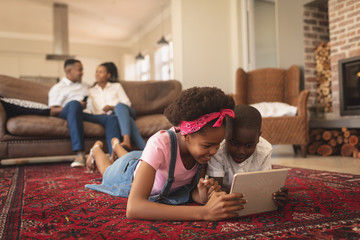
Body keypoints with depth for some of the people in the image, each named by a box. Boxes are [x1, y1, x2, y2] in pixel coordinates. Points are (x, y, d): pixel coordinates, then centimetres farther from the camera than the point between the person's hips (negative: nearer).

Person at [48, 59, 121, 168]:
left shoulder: (84, 87, 37)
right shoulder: (58, 88, 17)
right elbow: (53, 111, 3)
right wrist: (79, 105, -10)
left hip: (89, 114, 5)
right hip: (67, 113, -5)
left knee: (111, 118, -21)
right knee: (74, 103, -38)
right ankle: (80, 153, -49)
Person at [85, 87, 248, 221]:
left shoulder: (204, 141, -34)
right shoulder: (160, 144, -51)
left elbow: (194, 188, -23)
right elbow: (133, 209, -60)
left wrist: (202, 196, -48)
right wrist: (205, 212, -67)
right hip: (129, 171, -4)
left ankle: (117, 144, 69)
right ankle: (97, 149, 62)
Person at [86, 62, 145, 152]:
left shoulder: (116, 86, 24)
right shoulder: (91, 91, 27)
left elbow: (127, 103, 11)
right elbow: (90, 109, 13)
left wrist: (112, 107, -7)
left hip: (123, 110, 1)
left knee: (120, 106, -38)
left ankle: (127, 141, -61)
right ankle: (143, 147, -56)